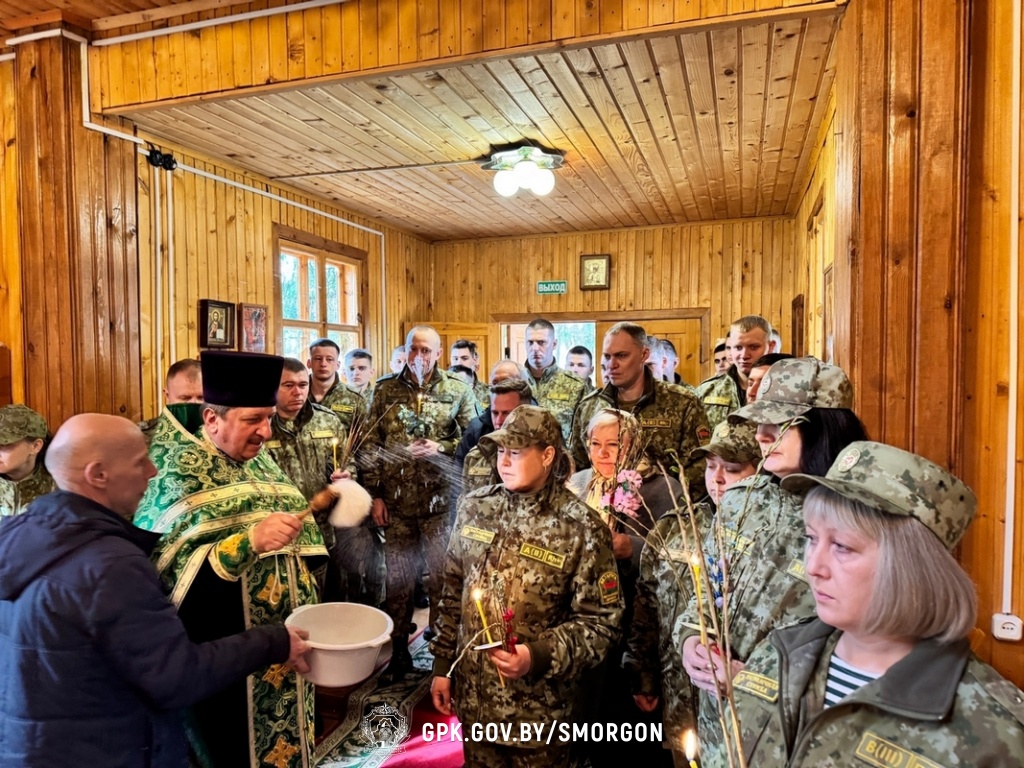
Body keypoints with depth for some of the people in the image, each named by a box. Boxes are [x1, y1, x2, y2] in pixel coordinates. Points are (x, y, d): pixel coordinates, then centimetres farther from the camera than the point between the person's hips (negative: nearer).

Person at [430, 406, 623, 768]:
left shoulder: (581, 527, -16)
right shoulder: (475, 508, -3)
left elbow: (600, 622, -13)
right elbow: (453, 592, 7)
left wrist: (539, 656, -24)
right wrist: (443, 664, 8)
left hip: (539, 707, -4)